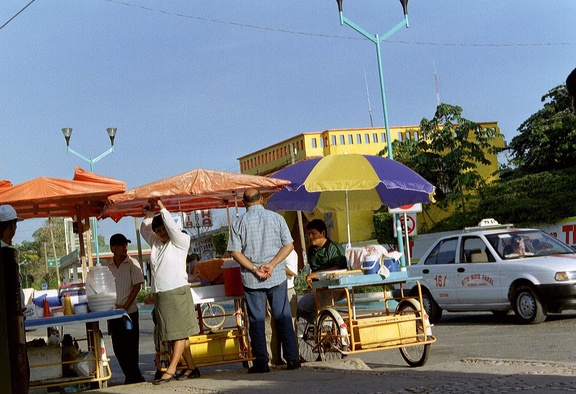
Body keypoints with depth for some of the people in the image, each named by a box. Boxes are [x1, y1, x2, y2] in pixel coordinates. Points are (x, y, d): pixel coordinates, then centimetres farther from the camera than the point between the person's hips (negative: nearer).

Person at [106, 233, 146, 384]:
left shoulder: (132, 263, -2)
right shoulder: (108, 266, 8)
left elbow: (137, 286, -7)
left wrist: (125, 306, -12)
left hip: (130, 311, -4)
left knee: (131, 347, -1)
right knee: (118, 348, 8)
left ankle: (133, 378, 9)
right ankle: (136, 378, 19)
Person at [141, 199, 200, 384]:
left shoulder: (181, 240, -1)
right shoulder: (156, 243, 17)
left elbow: (172, 227, -15)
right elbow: (144, 230, 27)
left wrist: (162, 207, -9)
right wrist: (149, 213, 14)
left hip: (177, 291, -7)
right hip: (159, 293, 7)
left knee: (179, 333, -8)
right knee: (173, 334, 6)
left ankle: (171, 370, -10)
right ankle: (191, 368, 11)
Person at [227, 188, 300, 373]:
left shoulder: (239, 223, -2)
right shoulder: (276, 218, 1)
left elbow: (235, 252, -8)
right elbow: (289, 245, -4)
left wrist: (254, 269, -9)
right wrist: (271, 265, -9)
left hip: (251, 279, -1)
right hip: (277, 277, 1)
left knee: (256, 320, 4)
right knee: (283, 317, 7)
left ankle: (261, 362, 4)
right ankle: (292, 358, 6)